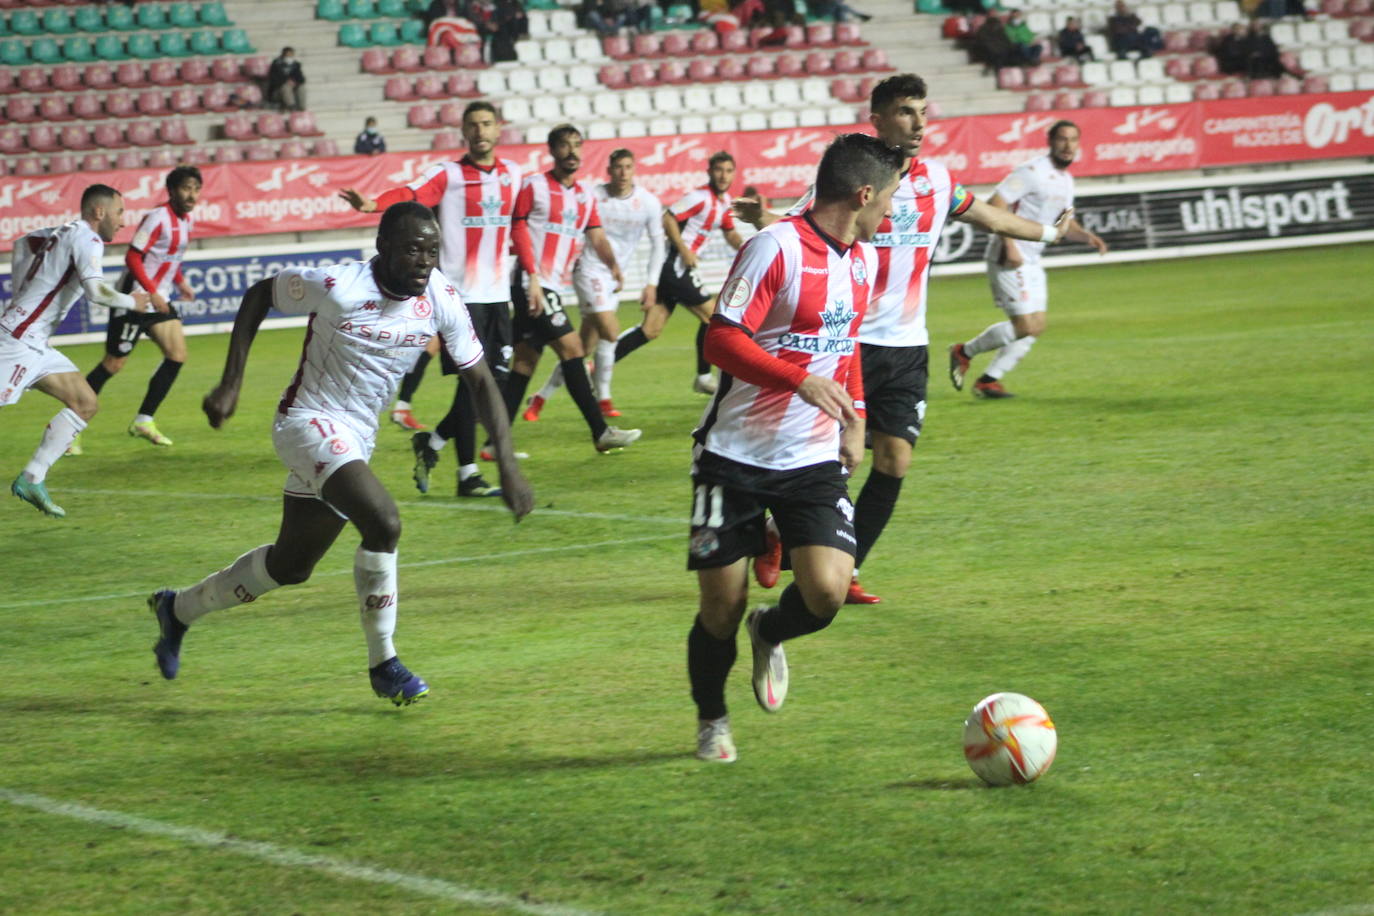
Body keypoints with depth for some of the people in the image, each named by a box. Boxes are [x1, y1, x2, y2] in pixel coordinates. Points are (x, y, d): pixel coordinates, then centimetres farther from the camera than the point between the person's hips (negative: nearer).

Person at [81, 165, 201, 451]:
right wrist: (152, 293, -24)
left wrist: (180, 283, 10)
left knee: (177, 355, 0)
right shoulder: (159, 218, -19)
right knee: (114, 363, -6)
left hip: (159, 299, 9)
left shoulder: (186, 221, 8)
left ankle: (143, 422, 9)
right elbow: (132, 257, -21)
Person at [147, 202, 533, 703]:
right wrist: (229, 384, -9)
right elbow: (258, 295, -7)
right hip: (310, 421, -7)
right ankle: (383, 664, -13)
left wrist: (507, 464, -8)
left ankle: (179, 608, 40)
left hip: (357, 438, 7)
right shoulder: (339, 287, -23)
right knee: (383, 521, -28)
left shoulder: (441, 299, -8)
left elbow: (480, 380, 0)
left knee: (291, 565, 18)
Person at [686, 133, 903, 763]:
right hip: (736, 455, -5)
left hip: (813, 459, 5)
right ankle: (711, 721, 26)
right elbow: (722, 340, -21)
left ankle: (770, 634, 20)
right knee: (721, 604, 0)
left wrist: (854, 419, 20)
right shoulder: (776, 249, -16)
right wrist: (801, 381, -31)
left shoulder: (863, 260, 9)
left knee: (827, 591, -15)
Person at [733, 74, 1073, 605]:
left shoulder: (936, 178, 7)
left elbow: (982, 215, 24)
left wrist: (1046, 233, 34)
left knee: (894, 464, -2)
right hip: (851, 342, -5)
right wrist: (763, 219, -43)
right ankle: (777, 541, 22)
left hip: (908, 347, 5)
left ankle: (845, 573, 10)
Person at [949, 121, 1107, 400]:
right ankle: (964, 352, 6)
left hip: (1031, 261, 9)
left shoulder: (1066, 180, 13)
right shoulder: (1032, 172, -15)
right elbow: (994, 206, -20)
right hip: (1010, 259, -9)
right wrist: (1009, 245, -26)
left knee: (1036, 328, 7)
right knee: (1026, 326, -12)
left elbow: (1065, 224, 23)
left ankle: (988, 380, 14)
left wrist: (1087, 236, 2)